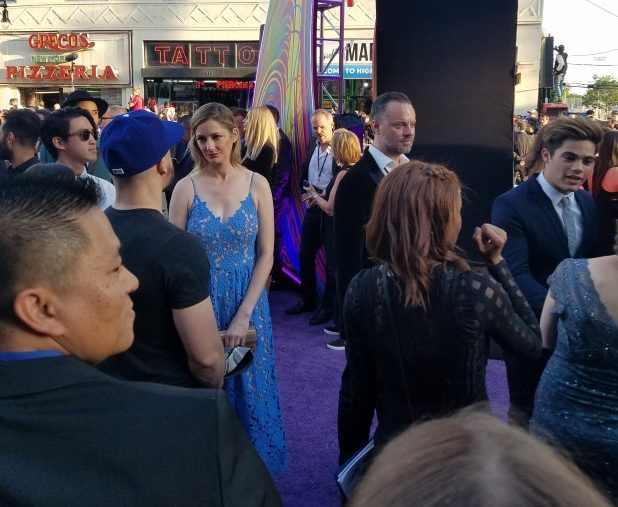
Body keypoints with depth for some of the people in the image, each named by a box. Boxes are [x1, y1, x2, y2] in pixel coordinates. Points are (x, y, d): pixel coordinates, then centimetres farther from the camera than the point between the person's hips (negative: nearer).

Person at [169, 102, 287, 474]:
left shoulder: (257, 184, -3)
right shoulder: (186, 188, -5)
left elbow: (265, 254, -4)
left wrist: (244, 314, -12)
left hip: (248, 304, 1)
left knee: (249, 390, 13)